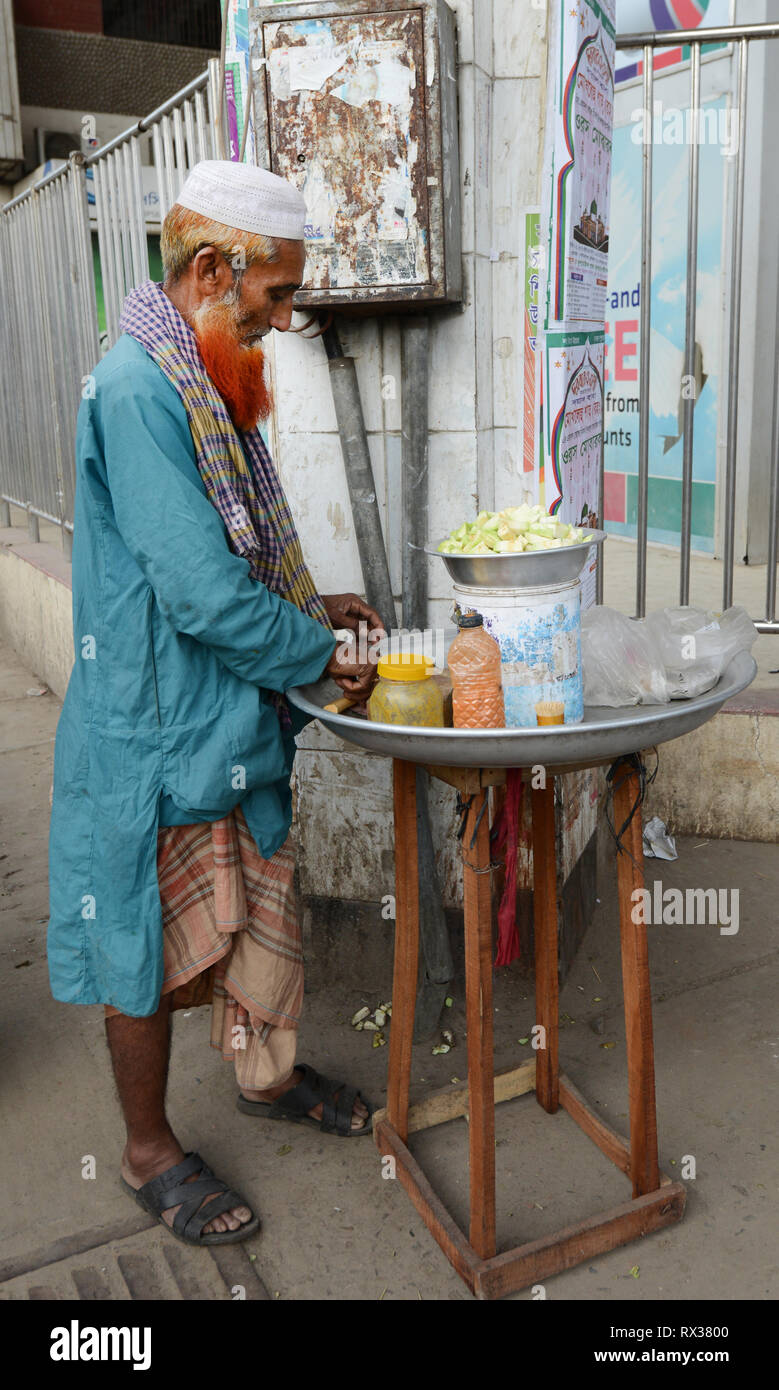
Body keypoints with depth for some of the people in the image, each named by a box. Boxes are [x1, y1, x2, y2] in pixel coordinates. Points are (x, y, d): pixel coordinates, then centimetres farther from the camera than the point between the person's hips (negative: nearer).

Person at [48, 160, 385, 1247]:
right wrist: (320, 654, -14)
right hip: (159, 733, -9)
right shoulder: (137, 390, -21)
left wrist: (310, 606, 7)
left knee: (254, 911, 22)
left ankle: (264, 1074, 45)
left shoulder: (206, 384, 10)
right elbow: (201, 591, -26)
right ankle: (149, 1151, 31)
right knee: (154, 949, 9)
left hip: (235, 721, 9)